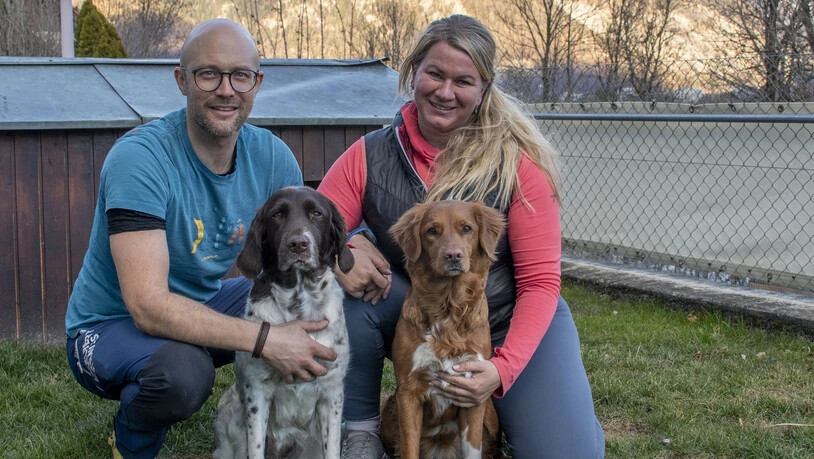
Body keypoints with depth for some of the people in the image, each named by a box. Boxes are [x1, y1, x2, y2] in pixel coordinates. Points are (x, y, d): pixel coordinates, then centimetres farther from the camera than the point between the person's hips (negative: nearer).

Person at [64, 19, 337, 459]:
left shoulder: (272, 157, -9)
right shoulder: (139, 157, -27)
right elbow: (150, 307, -34)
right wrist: (264, 341, -39)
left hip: (201, 304, 6)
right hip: (110, 325, -6)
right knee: (182, 370, -36)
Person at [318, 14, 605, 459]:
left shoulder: (518, 163, -16)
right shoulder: (368, 157, -10)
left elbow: (540, 283, -15)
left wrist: (502, 368, -30)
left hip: (511, 324, -1)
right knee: (345, 278, -26)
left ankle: (503, 404, 16)